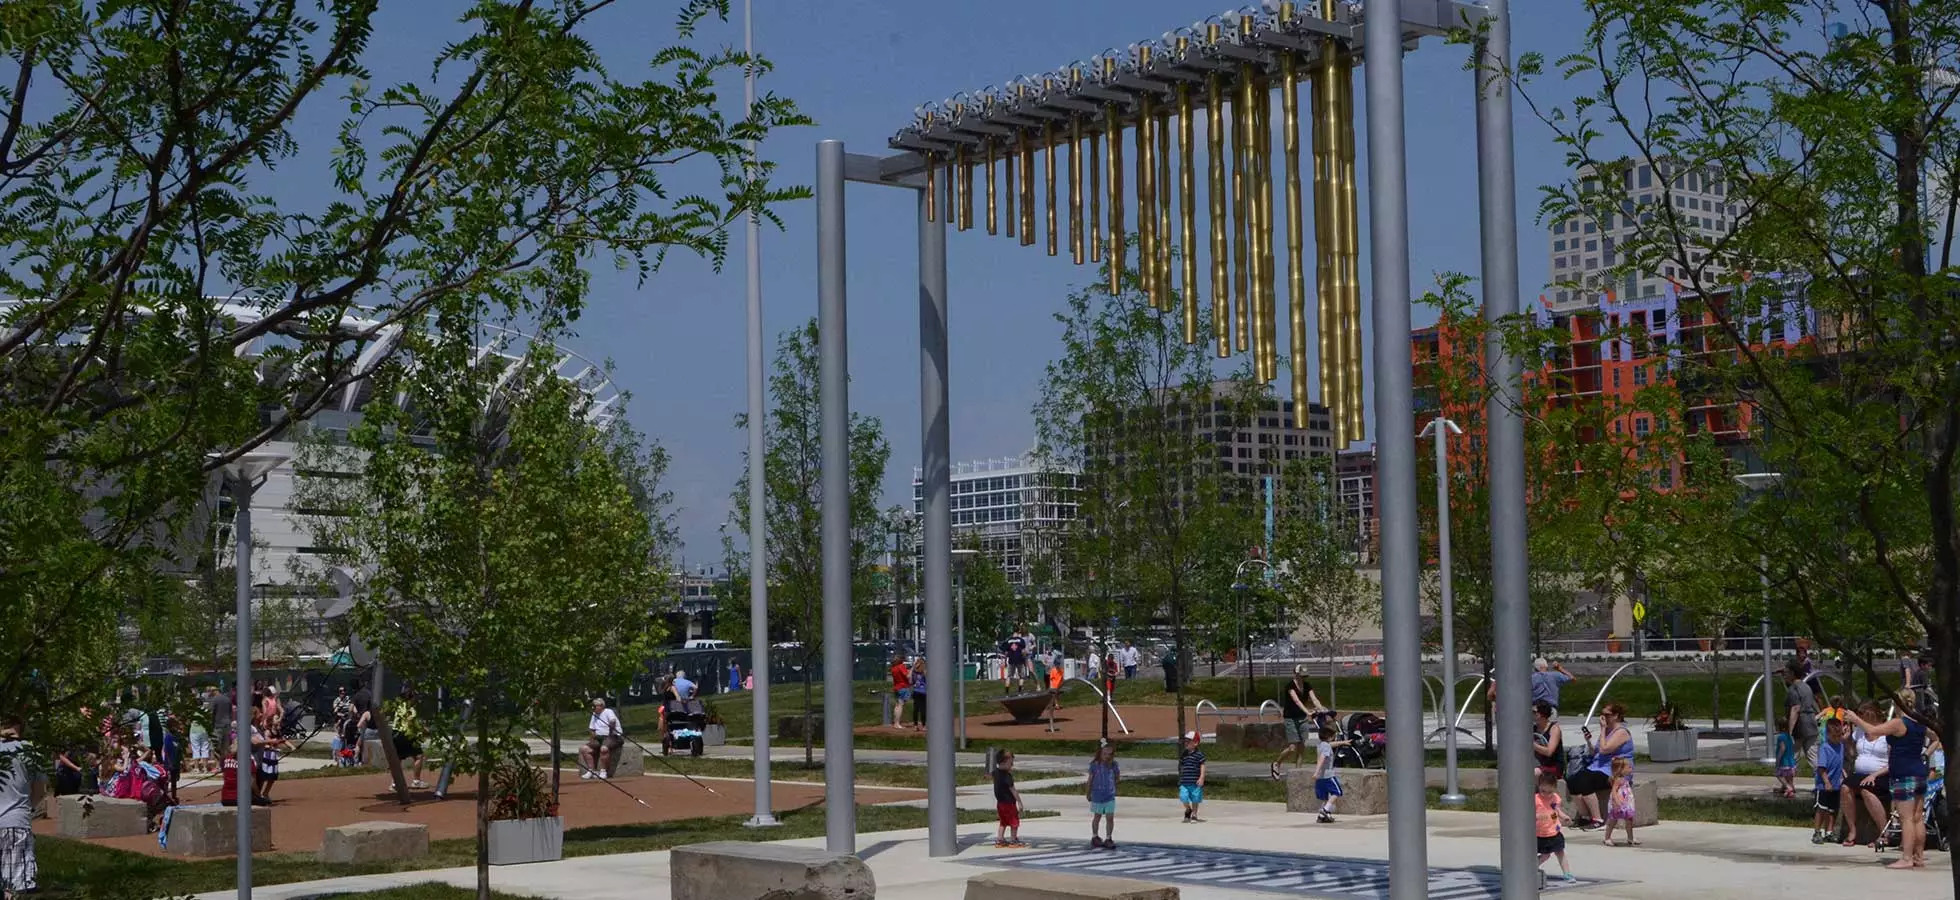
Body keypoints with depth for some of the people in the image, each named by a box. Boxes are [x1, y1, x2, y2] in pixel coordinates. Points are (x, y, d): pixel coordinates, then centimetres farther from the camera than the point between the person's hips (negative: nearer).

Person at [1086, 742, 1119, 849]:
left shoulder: (1113, 765, -5)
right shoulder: (1094, 765, -9)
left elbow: (1118, 777, 4)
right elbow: (1090, 779, 2)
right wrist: (1088, 793, 8)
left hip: (1110, 796, 1)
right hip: (1097, 796, -1)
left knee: (1110, 818, -1)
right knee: (1097, 817, 15)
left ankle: (1108, 839, 12)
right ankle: (1095, 837, 32)